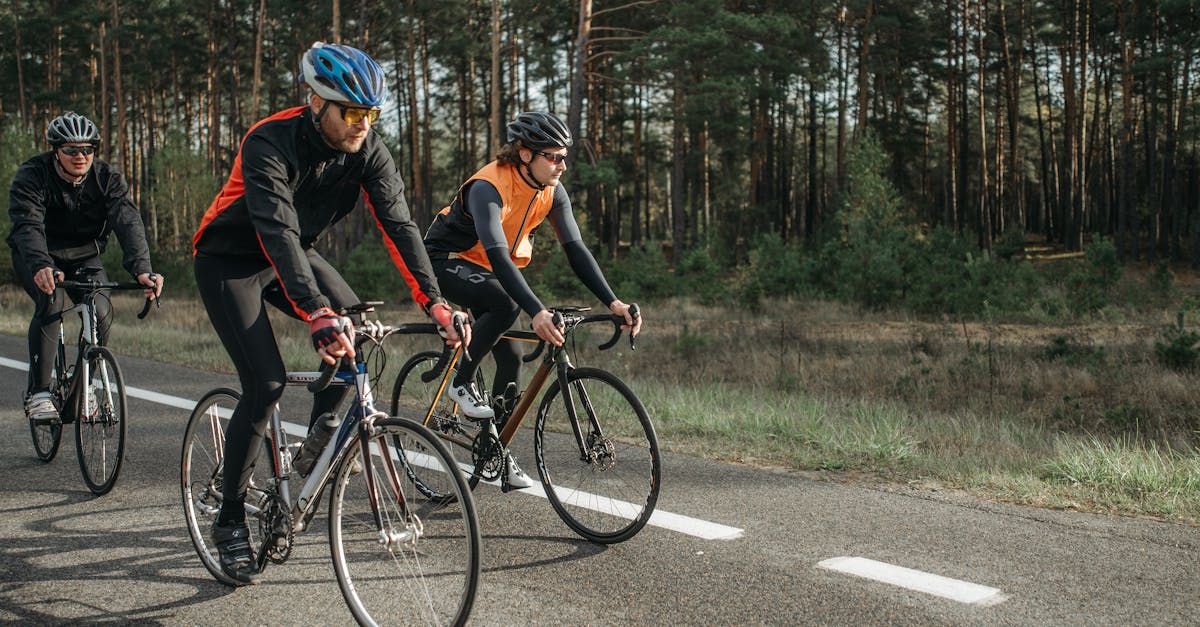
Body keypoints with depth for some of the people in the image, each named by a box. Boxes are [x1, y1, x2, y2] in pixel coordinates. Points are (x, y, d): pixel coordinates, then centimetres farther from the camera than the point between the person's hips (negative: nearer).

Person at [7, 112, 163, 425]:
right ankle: (38, 393, -23)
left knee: (102, 312, -20)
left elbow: (128, 222, -29)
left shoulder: (108, 178, -15)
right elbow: (28, 225, -36)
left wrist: (141, 268, -47)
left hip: (84, 257, 2)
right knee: (51, 300, -30)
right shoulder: (31, 176, -21)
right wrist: (40, 266, -57)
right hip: (36, 259, -2)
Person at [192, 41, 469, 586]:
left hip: (292, 253, 6)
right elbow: (278, 232, -44)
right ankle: (229, 523, 0)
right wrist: (318, 315, -57)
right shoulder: (271, 143, -32)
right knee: (266, 385, -16)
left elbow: (398, 224, -20)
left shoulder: (367, 150, -16)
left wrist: (434, 302, -32)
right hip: (230, 261, -6)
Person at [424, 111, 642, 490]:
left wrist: (612, 302, -25)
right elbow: (497, 255, -44)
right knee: (505, 304, -34)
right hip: (446, 260, -7)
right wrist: (536, 311, -56)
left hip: (485, 271, 7)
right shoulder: (488, 187, -32)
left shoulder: (552, 192, -11)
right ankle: (462, 383, -13)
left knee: (510, 357, 0)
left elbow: (575, 248, -13)